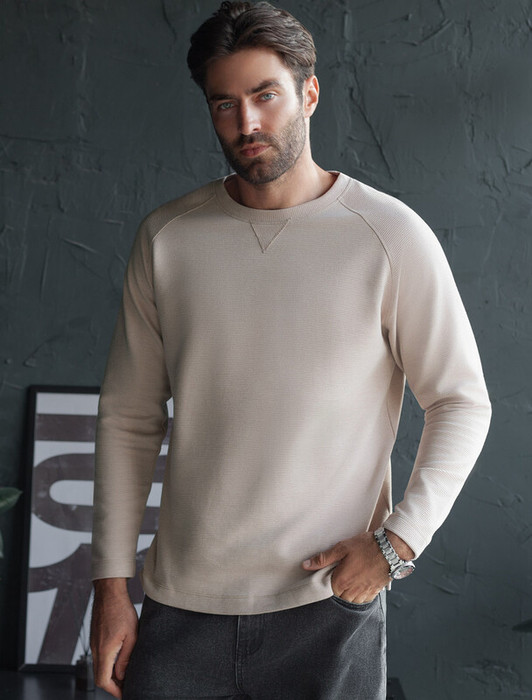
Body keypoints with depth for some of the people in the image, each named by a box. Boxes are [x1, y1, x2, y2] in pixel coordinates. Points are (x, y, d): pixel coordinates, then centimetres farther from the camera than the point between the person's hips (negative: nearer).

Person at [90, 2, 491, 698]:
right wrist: (111, 581, 3)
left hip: (331, 607, -2)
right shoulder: (166, 237, 3)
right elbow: (129, 417, 6)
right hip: (183, 604, 2)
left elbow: (462, 401, 0)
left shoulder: (390, 236, -6)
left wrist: (399, 539, -11)